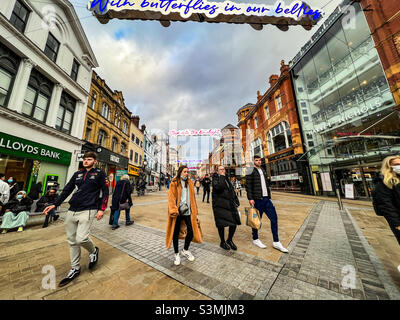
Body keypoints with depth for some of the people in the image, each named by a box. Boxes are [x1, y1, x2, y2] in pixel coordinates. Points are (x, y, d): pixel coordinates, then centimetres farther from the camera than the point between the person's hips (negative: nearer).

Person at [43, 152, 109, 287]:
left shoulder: (100, 173, -2)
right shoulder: (77, 174, 15)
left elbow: (105, 191, -5)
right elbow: (67, 190, 20)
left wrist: (101, 209, -12)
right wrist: (54, 205, 13)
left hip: (87, 210, -6)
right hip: (72, 211, 6)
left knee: (81, 238, -15)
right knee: (72, 240, 12)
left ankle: (93, 251, 17)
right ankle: (75, 268, 29)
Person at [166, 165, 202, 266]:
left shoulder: (190, 183, 9)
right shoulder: (174, 183, -3)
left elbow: (192, 197, 11)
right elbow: (171, 197, -9)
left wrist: (194, 210, 9)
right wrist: (173, 210, -19)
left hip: (187, 211, 4)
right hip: (177, 212, -3)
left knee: (191, 231, 3)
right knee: (176, 233, 9)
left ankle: (185, 250, 32)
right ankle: (176, 254, 33)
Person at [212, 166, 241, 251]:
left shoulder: (227, 179, 17)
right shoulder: (215, 179, -5)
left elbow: (232, 190, 21)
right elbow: (218, 187, -26)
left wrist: (236, 201, 16)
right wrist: (222, 177, -16)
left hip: (230, 204, 7)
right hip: (220, 205, -6)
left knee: (234, 222, 7)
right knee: (221, 224, 5)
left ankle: (230, 240, 31)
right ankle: (222, 242, 28)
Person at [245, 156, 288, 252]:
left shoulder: (263, 171, 18)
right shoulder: (251, 171, -7)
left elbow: (267, 184, 21)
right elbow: (248, 186, -13)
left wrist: (269, 196, 17)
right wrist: (250, 198, -18)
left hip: (266, 199, 8)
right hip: (257, 200, -7)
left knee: (274, 217, 7)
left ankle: (276, 242, 20)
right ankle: (255, 239, 24)